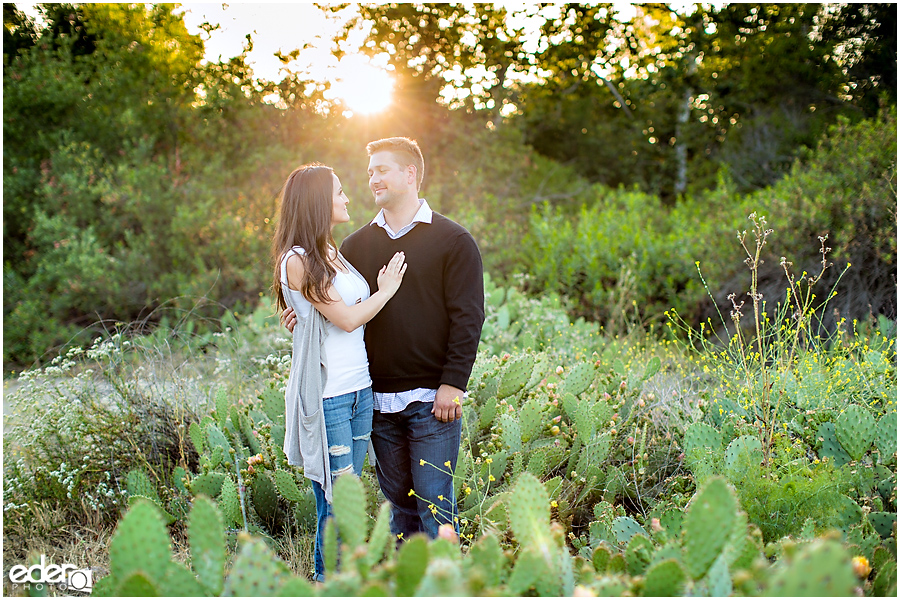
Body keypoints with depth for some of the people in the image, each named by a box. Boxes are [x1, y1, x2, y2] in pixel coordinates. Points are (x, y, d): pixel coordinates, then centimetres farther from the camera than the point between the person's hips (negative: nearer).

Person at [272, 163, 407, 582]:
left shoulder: (334, 255, 14)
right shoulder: (298, 260, -11)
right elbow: (346, 319, -12)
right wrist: (386, 290, 2)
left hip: (359, 389, 8)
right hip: (326, 397, -8)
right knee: (335, 505, -3)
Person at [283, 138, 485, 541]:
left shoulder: (453, 241, -2)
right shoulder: (357, 244, 11)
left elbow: (467, 318, -6)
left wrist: (452, 384, -13)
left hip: (432, 399, -4)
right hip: (378, 399, 4)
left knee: (433, 500, -3)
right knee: (398, 498, 12)